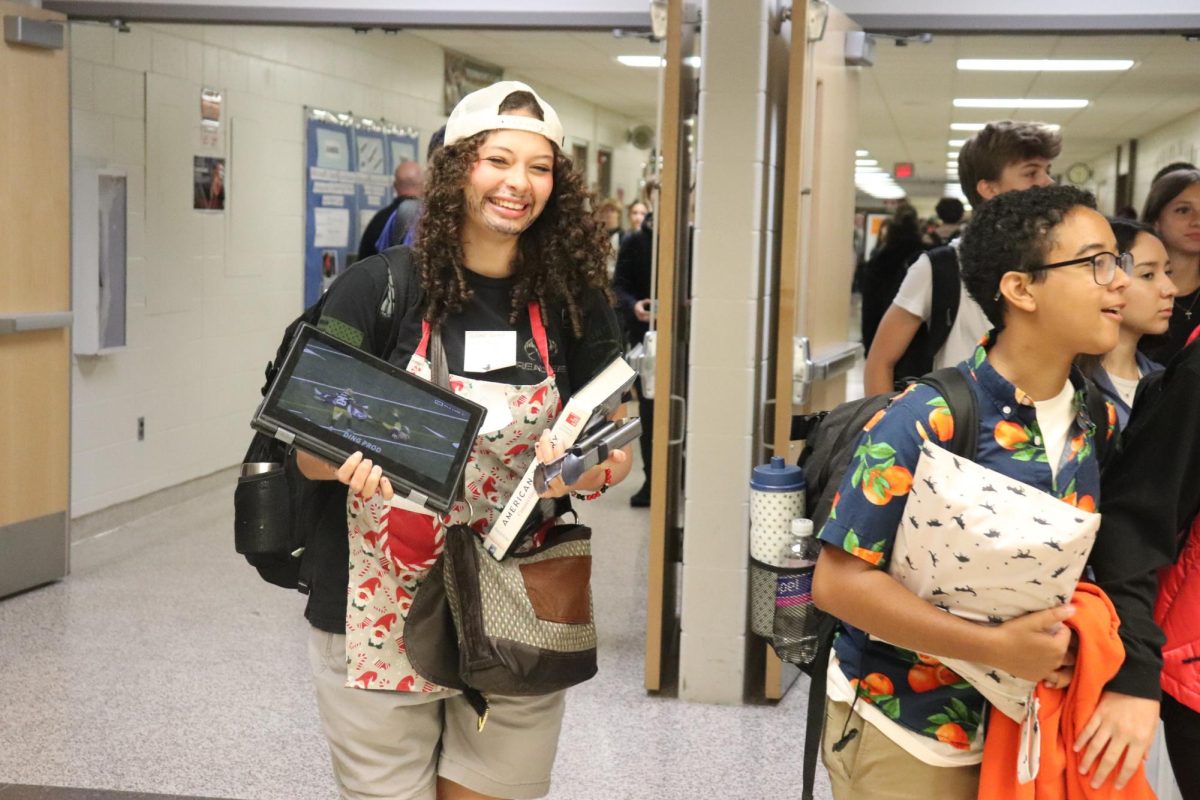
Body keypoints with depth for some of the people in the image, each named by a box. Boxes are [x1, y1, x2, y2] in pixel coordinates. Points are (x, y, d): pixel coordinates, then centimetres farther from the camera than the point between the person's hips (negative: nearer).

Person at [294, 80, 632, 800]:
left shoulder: (574, 302, -2)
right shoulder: (377, 290, -8)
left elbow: (616, 451, 6)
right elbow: (309, 450, -3)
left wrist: (582, 469, -17)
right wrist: (349, 462, -26)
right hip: (382, 616, -2)